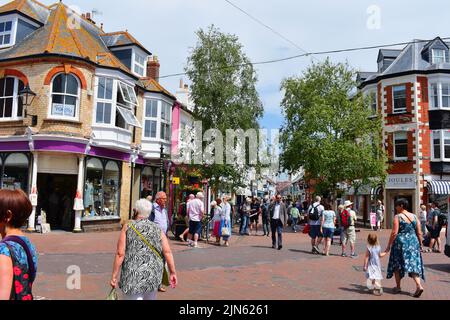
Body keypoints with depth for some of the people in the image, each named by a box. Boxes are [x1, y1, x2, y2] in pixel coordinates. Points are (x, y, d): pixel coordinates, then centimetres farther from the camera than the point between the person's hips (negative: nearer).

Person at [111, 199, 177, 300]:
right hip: (153, 277, 3)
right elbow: (167, 252, -5)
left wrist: (114, 276, -1)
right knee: (150, 297, 23)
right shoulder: (158, 229, 2)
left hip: (133, 276, -3)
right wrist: (173, 273, 2)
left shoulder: (128, 227, -4)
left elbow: (120, 254, -8)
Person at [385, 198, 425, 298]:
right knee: (414, 263, 7)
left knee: (397, 265, 10)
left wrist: (389, 245, -8)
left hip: (401, 242, -4)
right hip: (413, 242, 5)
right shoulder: (414, 216, 6)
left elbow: (394, 232, -15)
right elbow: (419, 233, 7)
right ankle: (419, 285, -10)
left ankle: (398, 287, 18)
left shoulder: (397, 217, -9)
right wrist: (420, 245, 16)